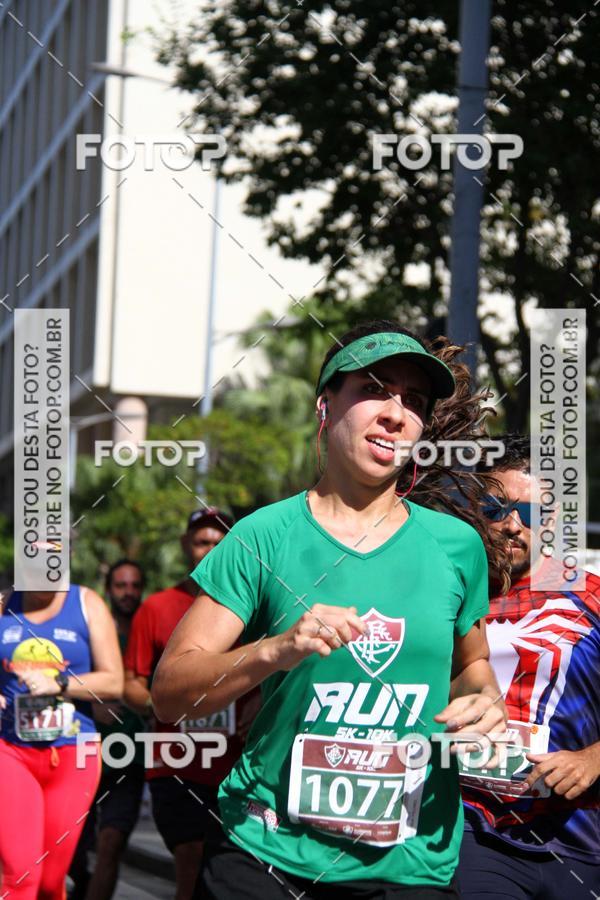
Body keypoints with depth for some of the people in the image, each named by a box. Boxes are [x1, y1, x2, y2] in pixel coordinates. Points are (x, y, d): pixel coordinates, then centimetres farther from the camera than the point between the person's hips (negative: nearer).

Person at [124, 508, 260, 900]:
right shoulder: (156, 608, 5)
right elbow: (131, 685, 5)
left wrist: (260, 703, -4)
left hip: (237, 765, 1)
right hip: (177, 764, -1)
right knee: (191, 859, -7)